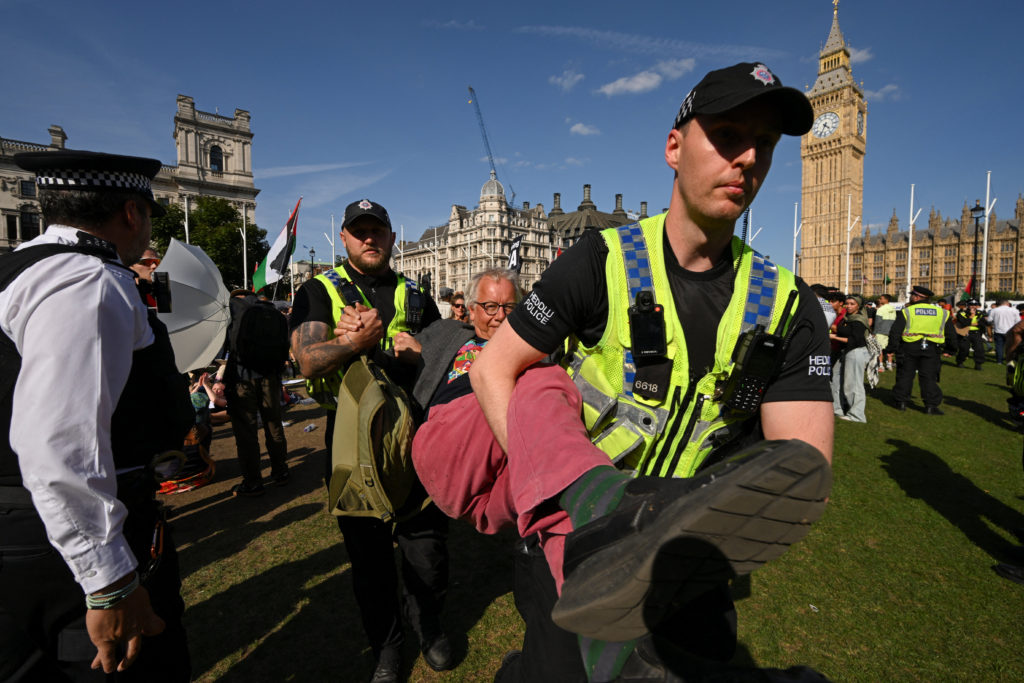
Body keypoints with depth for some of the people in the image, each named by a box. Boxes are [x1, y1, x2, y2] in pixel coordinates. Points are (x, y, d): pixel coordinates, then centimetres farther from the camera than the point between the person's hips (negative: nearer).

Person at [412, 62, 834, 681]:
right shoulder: (604, 262, -8)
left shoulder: (789, 306, -2)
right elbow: (493, 368, -11)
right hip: (558, 506, 0)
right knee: (543, 387, -28)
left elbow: (805, 474, -11)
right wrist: (549, 476, -25)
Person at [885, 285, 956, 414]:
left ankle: (901, 402, 12)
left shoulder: (906, 311, -3)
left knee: (905, 375, 8)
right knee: (929, 377, 6)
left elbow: (895, 332, -6)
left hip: (909, 348, -2)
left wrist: (891, 349, 1)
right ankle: (931, 406, 4)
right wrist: (950, 348, 26)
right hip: (931, 349, 2)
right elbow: (951, 335, 14)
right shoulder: (942, 313, 8)